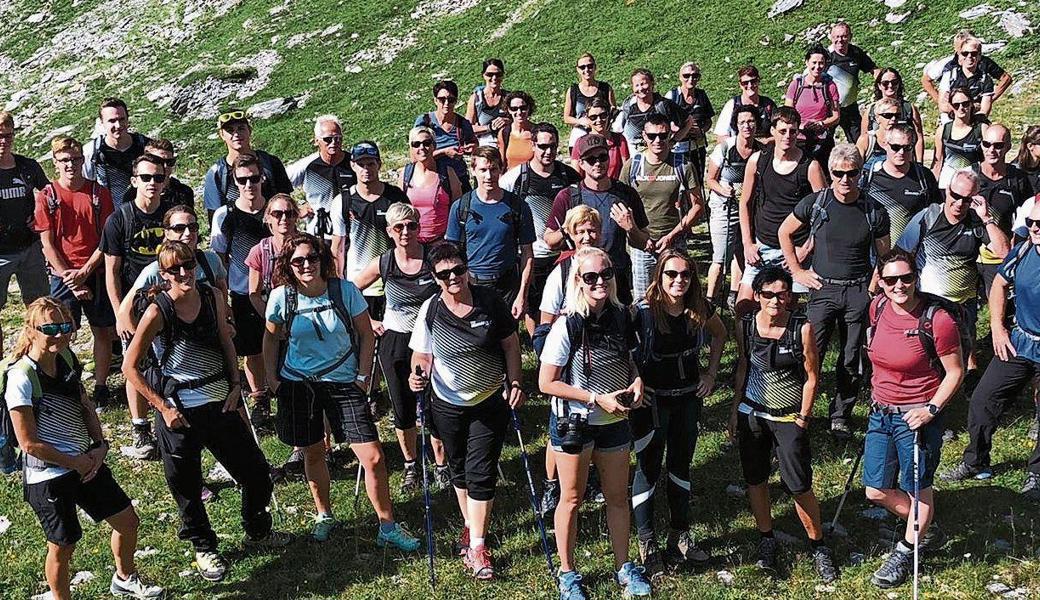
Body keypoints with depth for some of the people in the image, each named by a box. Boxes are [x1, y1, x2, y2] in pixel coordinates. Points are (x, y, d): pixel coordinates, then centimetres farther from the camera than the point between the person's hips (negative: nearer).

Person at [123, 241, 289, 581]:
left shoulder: (212, 297, -3)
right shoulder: (158, 311, -16)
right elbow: (130, 367, -12)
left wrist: (235, 385, 2)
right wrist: (163, 407, -13)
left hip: (220, 401, 4)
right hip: (179, 410, -4)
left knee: (255, 471, 12)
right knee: (187, 486, 10)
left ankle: (257, 531, 37)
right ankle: (204, 548, 34)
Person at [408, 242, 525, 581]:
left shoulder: (490, 302, -11)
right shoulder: (430, 311, -11)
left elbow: (510, 344, -1)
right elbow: (422, 355, -4)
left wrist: (515, 383, -10)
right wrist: (417, 375, -25)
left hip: (490, 403, -1)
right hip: (448, 405, 2)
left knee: (481, 473, -2)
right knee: (458, 470, 18)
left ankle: (477, 546, 5)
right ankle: (470, 524, 42)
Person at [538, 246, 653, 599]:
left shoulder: (621, 318, -3)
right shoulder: (567, 327, -19)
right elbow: (546, 383, -18)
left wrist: (637, 381, -9)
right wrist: (597, 398, -21)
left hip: (614, 422, 5)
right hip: (573, 423, -5)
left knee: (618, 497, 16)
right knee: (572, 499, 9)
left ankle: (623, 568, 33)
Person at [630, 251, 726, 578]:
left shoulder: (700, 309, -6)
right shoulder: (644, 312, -20)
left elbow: (720, 334, 13)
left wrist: (711, 373, 7)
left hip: (689, 397, 5)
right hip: (652, 400, -4)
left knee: (681, 465, 16)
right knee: (648, 470, 4)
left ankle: (679, 536, 29)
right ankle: (647, 544, 15)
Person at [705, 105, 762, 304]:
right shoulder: (724, 147, -11)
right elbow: (711, 179, -4)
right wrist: (726, 191, -21)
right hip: (723, 207, -4)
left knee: (741, 254, 13)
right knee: (720, 258, -9)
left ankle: (734, 296, 30)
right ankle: (710, 300, 2)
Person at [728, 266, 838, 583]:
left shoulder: (802, 328, -12)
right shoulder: (745, 326, -3)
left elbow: (811, 376, -5)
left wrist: (802, 419, -7)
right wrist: (735, 411, 9)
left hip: (788, 418, -3)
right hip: (751, 414, 3)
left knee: (799, 486, -3)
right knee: (755, 480, 11)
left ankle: (818, 545, 17)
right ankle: (766, 539, 31)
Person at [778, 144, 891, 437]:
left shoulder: (874, 211, -1)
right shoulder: (815, 203, -4)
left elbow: (884, 257, 9)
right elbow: (784, 232, 10)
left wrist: (873, 288, 0)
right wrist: (797, 271, 6)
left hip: (858, 292, 1)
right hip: (823, 289, -1)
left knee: (852, 360, 8)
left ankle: (840, 416, 22)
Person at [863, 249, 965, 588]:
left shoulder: (938, 320, -20)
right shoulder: (878, 307, -3)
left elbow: (955, 372, -11)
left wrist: (931, 410, -19)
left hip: (917, 417, -6)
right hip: (881, 412, 6)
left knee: (918, 488, 11)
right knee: (876, 490, 13)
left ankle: (904, 554, 32)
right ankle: (925, 529, 39)